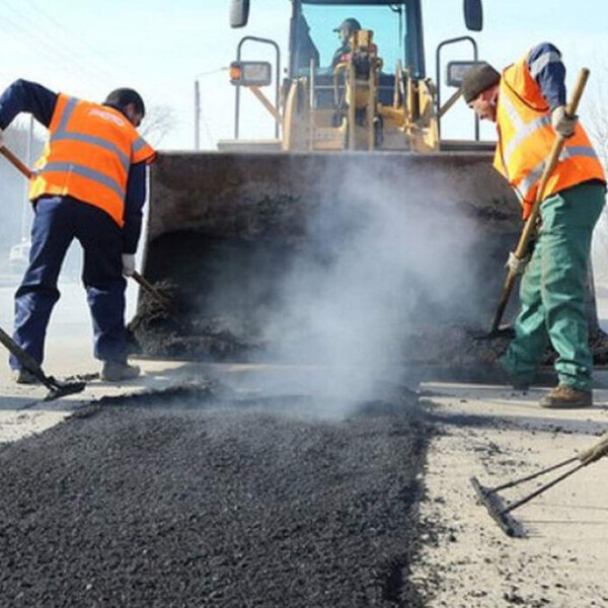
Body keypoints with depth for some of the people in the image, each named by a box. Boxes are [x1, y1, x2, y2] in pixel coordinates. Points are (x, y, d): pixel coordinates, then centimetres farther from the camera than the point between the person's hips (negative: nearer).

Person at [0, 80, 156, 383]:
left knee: (38, 283, 7)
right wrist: (129, 250, 20)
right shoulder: (133, 140, 24)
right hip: (101, 207, -1)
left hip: (52, 197, 1)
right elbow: (134, 202, 17)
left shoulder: (69, 107, 29)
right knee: (106, 284, 17)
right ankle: (114, 360, 15)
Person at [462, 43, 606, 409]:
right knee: (535, 290, 19)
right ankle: (518, 368, 32)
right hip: (554, 200, 10)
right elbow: (530, 196, 28)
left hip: (572, 189, -10)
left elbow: (545, 56, -12)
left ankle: (577, 382, -12)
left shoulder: (515, 80, 10)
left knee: (560, 290, -13)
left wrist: (558, 107, -25)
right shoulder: (507, 128, 31)